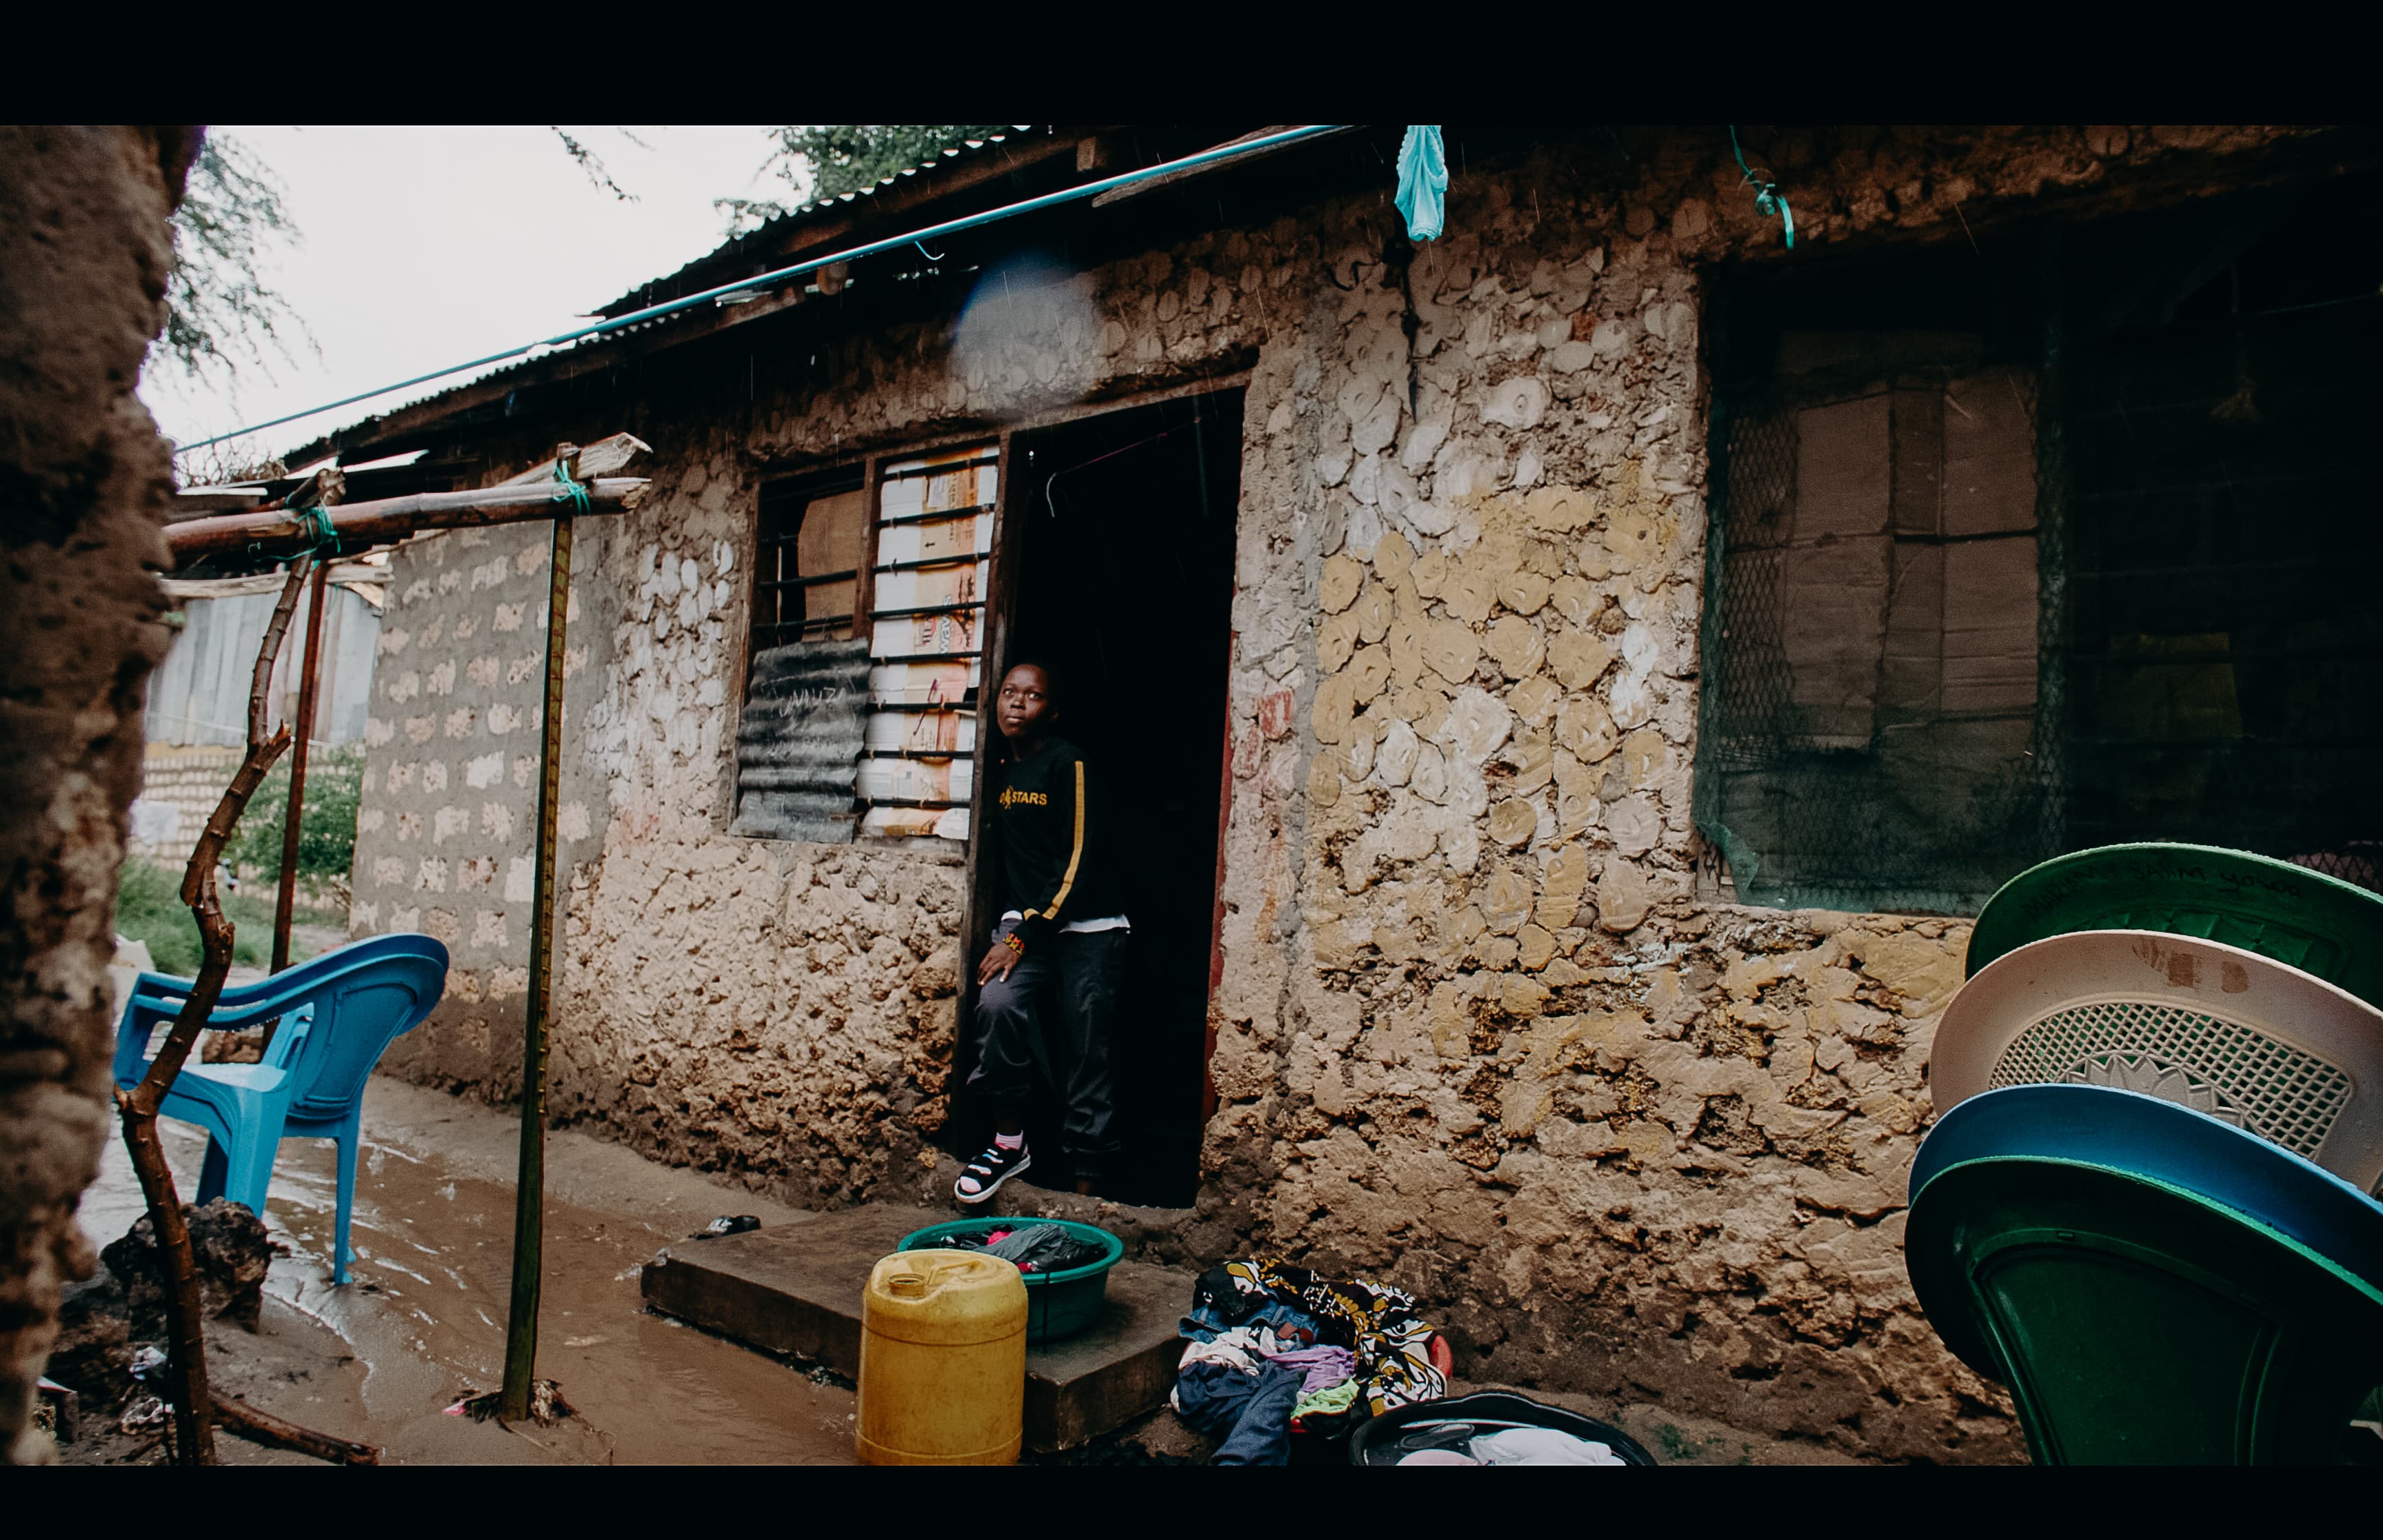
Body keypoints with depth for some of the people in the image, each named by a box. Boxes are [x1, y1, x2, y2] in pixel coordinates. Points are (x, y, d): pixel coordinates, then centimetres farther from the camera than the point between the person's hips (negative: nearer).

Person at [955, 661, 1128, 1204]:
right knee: (999, 1003, -23)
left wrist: (1024, 937, -16)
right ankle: (1008, 1142, -7)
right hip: (1025, 920, 5)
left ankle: (1085, 1191, 5)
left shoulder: (1068, 762, -9)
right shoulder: (1004, 772, 13)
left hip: (1085, 929, -5)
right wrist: (1012, 929, 13)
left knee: (1086, 1066, -3)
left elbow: (1081, 859, -14)